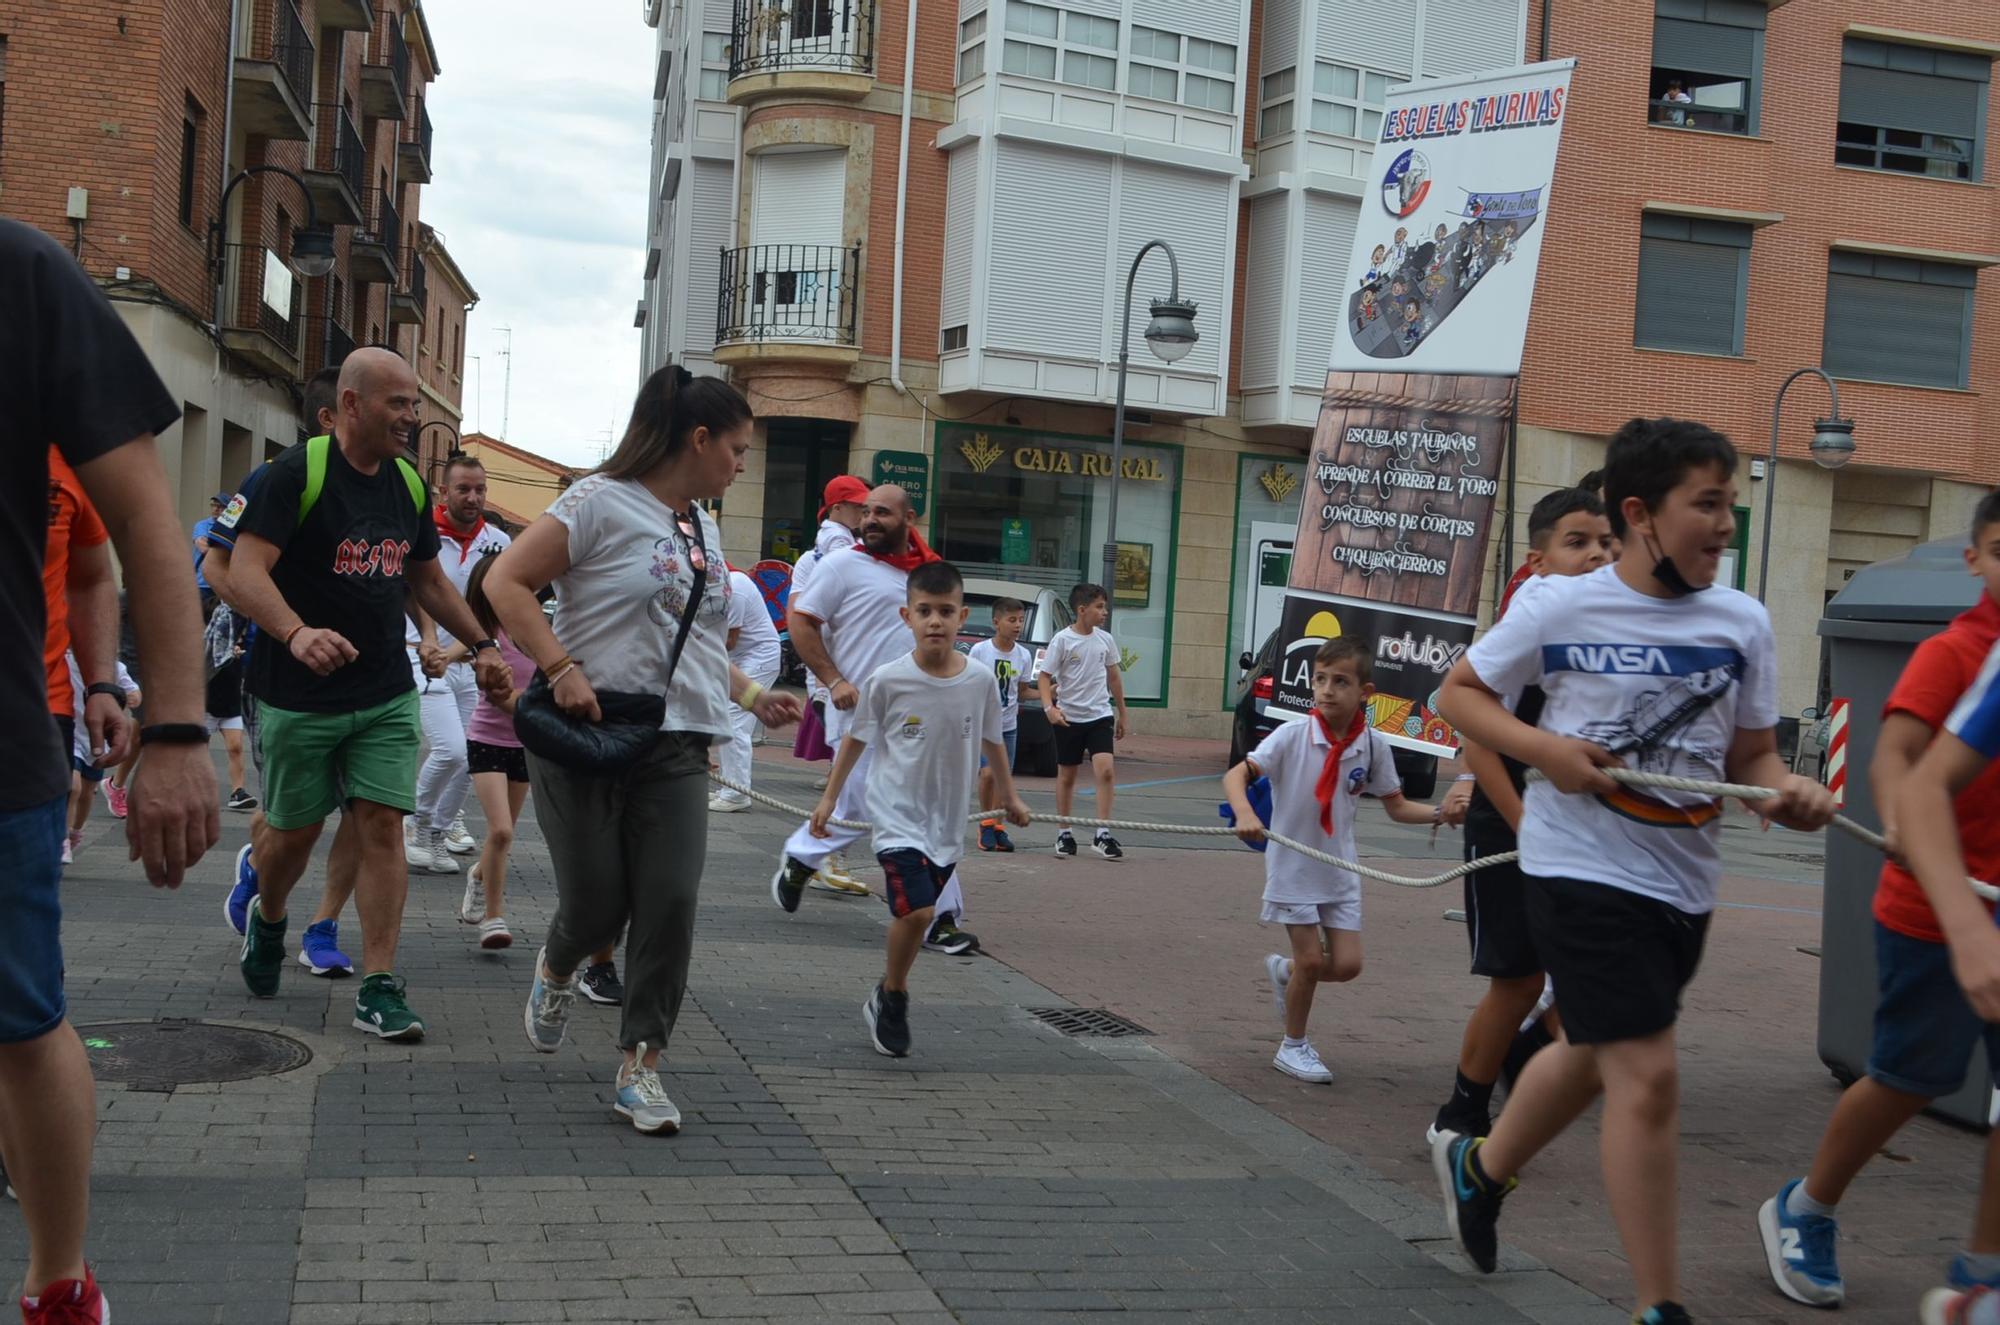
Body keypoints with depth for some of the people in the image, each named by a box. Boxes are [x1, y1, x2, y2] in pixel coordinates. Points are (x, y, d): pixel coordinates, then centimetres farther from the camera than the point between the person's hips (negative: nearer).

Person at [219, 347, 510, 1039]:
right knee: (295, 828, 10)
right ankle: (267, 920, 43)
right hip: (301, 693, -4)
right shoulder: (296, 473, -12)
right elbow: (246, 571, -20)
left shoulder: (408, 486, 8)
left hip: (386, 695, 4)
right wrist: (296, 632, -37)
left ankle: (378, 989, -2)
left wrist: (482, 644, 15)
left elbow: (428, 580, 21)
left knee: (383, 826, -4)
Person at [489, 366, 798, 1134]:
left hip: (677, 748, 6)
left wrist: (752, 696, 14)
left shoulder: (704, 530, 17)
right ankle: (556, 972, 37)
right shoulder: (601, 502, -6)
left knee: (670, 903, -5)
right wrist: (561, 669, -21)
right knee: (597, 902, 1)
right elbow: (506, 584, -11)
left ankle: (639, 1067, 5)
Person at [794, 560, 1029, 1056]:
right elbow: (856, 738, 3)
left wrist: (1009, 797, 23)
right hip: (896, 815, -4)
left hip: (947, 823, 4)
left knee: (915, 916, 11)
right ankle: (892, 1000, 4)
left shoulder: (979, 682, -4)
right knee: (915, 910, -19)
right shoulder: (887, 680, -12)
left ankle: (887, 1001, 33)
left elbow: (992, 741, 13)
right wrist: (830, 796, 8)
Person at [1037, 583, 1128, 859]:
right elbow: (1044, 675, -8)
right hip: (1069, 717, -2)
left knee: (1105, 770, -14)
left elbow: (1114, 676, 14)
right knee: (1066, 775, 9)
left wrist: (1122, 715, 17)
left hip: (1100, 715, 2)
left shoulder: (1105, 639, 3)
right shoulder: (1062, 640, -8)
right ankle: (1064, 833, 22)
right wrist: (1049, 707, -24)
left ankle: (1102, 834, -10)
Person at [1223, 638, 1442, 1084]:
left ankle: (1284, 970, 33)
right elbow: (1236, 774, -21)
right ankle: (1293, 1047, 23)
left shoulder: (1374, 746, -7)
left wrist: (1439, 813, -12)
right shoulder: (1293, 736, -16)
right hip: (1293, 866, -3)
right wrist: (1244, 813, -40)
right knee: (1311, 960, 0)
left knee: (1346, 964, 1)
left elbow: (1396, 806, 4)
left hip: (1340, 869, 3)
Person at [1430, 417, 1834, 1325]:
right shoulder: (1562, 609, -10)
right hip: (1583, 868, -6)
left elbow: (1751, 753, 9)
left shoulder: (1743, 622, 1)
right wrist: (1545, 748, -17)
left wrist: (1790, 794, -14)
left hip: (1686, 879, 6)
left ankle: (1478, 1168, 50)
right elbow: (1459, 692, 0)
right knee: (1648, 1076, -12)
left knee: (1595, 1055, 22)